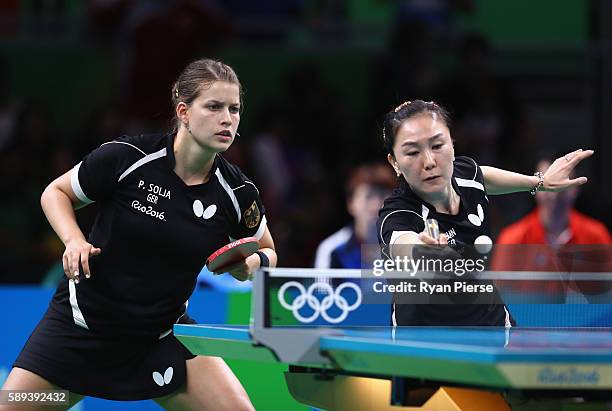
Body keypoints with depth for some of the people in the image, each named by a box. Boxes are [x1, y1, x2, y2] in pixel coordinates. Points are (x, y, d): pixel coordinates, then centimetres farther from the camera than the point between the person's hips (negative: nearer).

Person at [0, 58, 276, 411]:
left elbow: (267, 252, 11)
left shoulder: (237, 193, -9)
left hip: (163, 335, 2)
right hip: (81, 324, -2)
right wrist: (75, 241, -17)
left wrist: (253, 262, -13)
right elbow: (55, 193, 2)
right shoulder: (124, 157, -16)